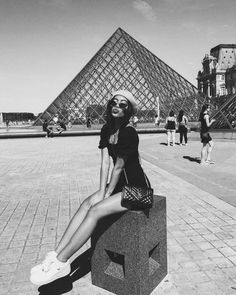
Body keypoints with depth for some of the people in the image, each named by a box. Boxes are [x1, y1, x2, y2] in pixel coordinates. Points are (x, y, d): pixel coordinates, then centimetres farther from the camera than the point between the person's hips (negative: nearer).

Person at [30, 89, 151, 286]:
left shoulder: (128, 132, -23)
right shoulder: (106, 129, 2)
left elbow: (118, 167, -19)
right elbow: (105, 163, -2)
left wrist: (106, 194, -12)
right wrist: (101, 192, -7)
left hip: (138, 188, -7)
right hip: (120, 184, 7)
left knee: (95, 210, -19)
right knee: (87, 204, -8)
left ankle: (61, 262, -11)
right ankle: (56, 254, -5)